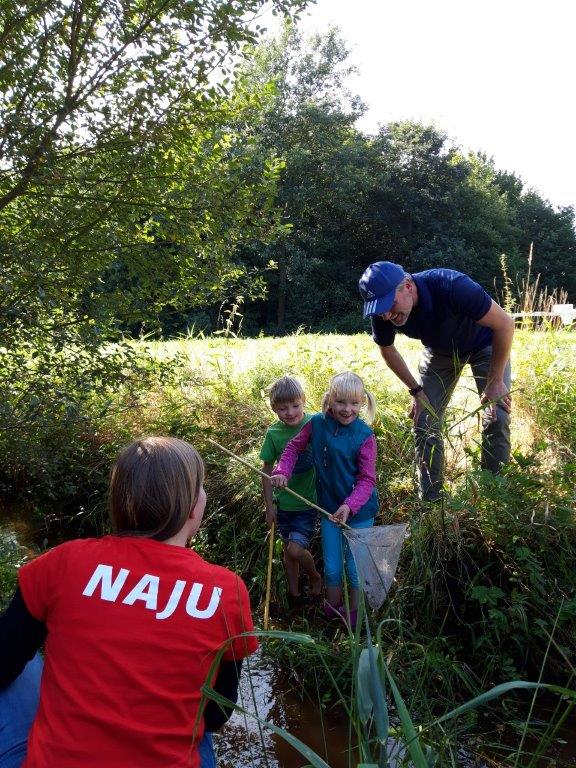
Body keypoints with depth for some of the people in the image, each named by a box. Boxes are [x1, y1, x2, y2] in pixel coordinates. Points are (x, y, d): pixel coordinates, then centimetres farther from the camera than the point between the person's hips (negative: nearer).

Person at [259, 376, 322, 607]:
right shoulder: (273, 433, -8)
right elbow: (267, 471, 1)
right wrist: (269, 506, 1)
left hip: (309, 501, -3)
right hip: (284, 502, 3)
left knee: (296, 549, -12)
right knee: (288, 549, 16)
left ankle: (315, 577, 19)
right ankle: (294, 593, 38)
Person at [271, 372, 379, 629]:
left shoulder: (364, 436, -19)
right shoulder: (317, 424, -11)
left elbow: (367, 479, -18)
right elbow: (295, 446, 5)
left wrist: (350, 506, -31)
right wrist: (283, 471, -11)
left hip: (359, 510, -3)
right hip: (329, 507, 3)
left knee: (356, 567, 11)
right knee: (331, 566, 16)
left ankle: (355, 615, 36)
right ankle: (332, 610, 41)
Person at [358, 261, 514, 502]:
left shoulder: (451, 286, -41)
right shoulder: (383, 314, -26)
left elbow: (504, 324, -31)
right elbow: (387, 350, -3)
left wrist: (495, 381, -26)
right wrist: (417, 391, -8)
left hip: (484, 344, -3)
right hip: (440, 351, 4)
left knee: (496, 418, -16)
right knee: (424, 421, -5)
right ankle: (430, 500, 7)